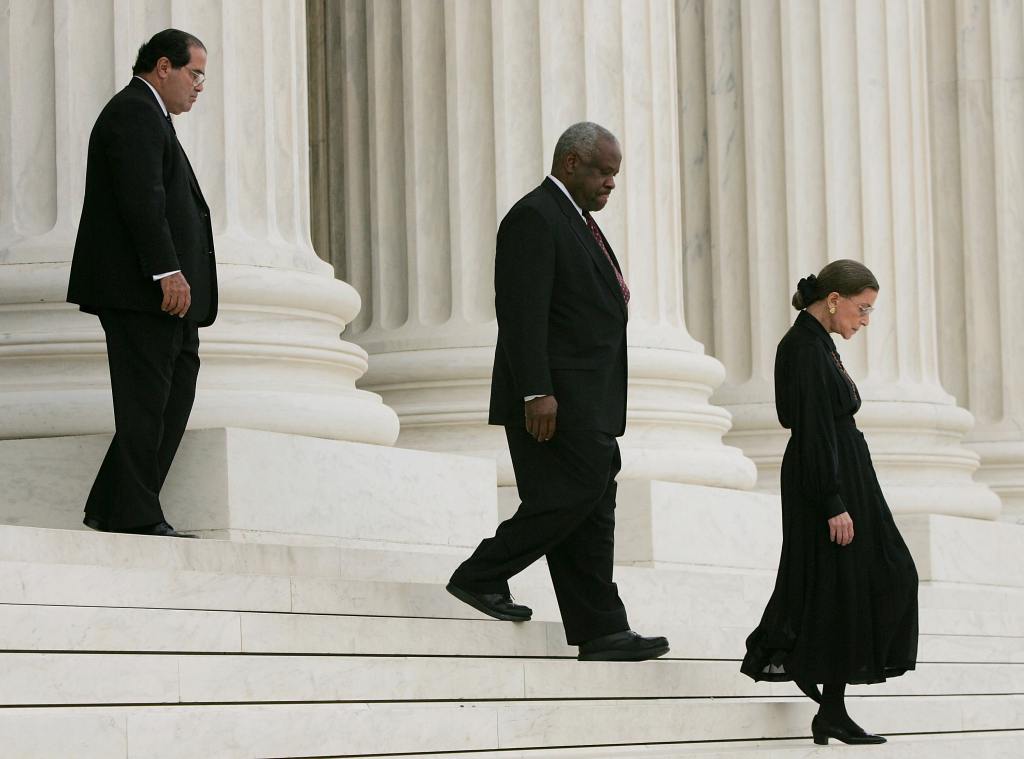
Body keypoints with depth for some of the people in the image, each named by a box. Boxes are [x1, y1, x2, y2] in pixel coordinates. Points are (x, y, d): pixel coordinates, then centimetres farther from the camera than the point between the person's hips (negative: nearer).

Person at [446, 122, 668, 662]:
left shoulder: (578, 221, 22)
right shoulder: (534, 217, -10)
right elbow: (523, 313, -18)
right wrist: (536, 393, -24)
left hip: (587, 400, 10)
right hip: (554, 396, -10)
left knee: (590, 509, 5)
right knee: (576, 492, -15)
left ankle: (600, 633, 3)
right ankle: (482, 575, -5)